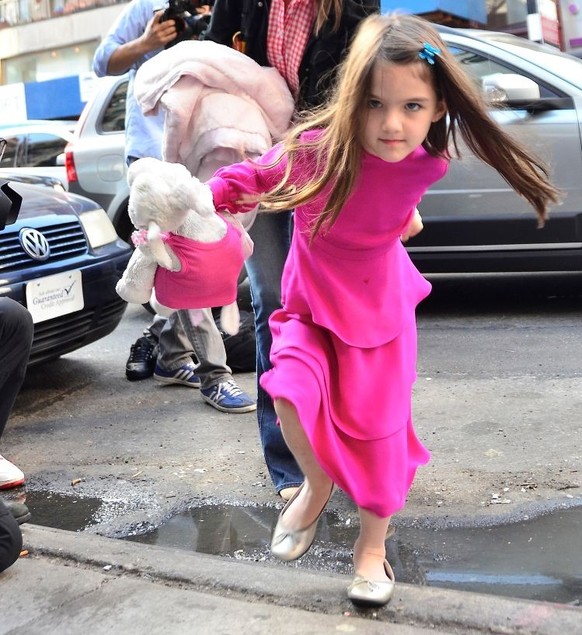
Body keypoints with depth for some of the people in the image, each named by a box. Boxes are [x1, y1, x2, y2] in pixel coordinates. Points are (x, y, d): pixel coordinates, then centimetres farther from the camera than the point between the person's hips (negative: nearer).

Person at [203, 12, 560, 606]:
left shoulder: (424, 165, -20)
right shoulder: (315, 148, -29)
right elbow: (251, 178, -14)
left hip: (378, 308, 2)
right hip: (310, 303, -1)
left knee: (376, 429, 5)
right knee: (292, 392, -25)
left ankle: (372, 546, 29)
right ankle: (316, 483, 8)